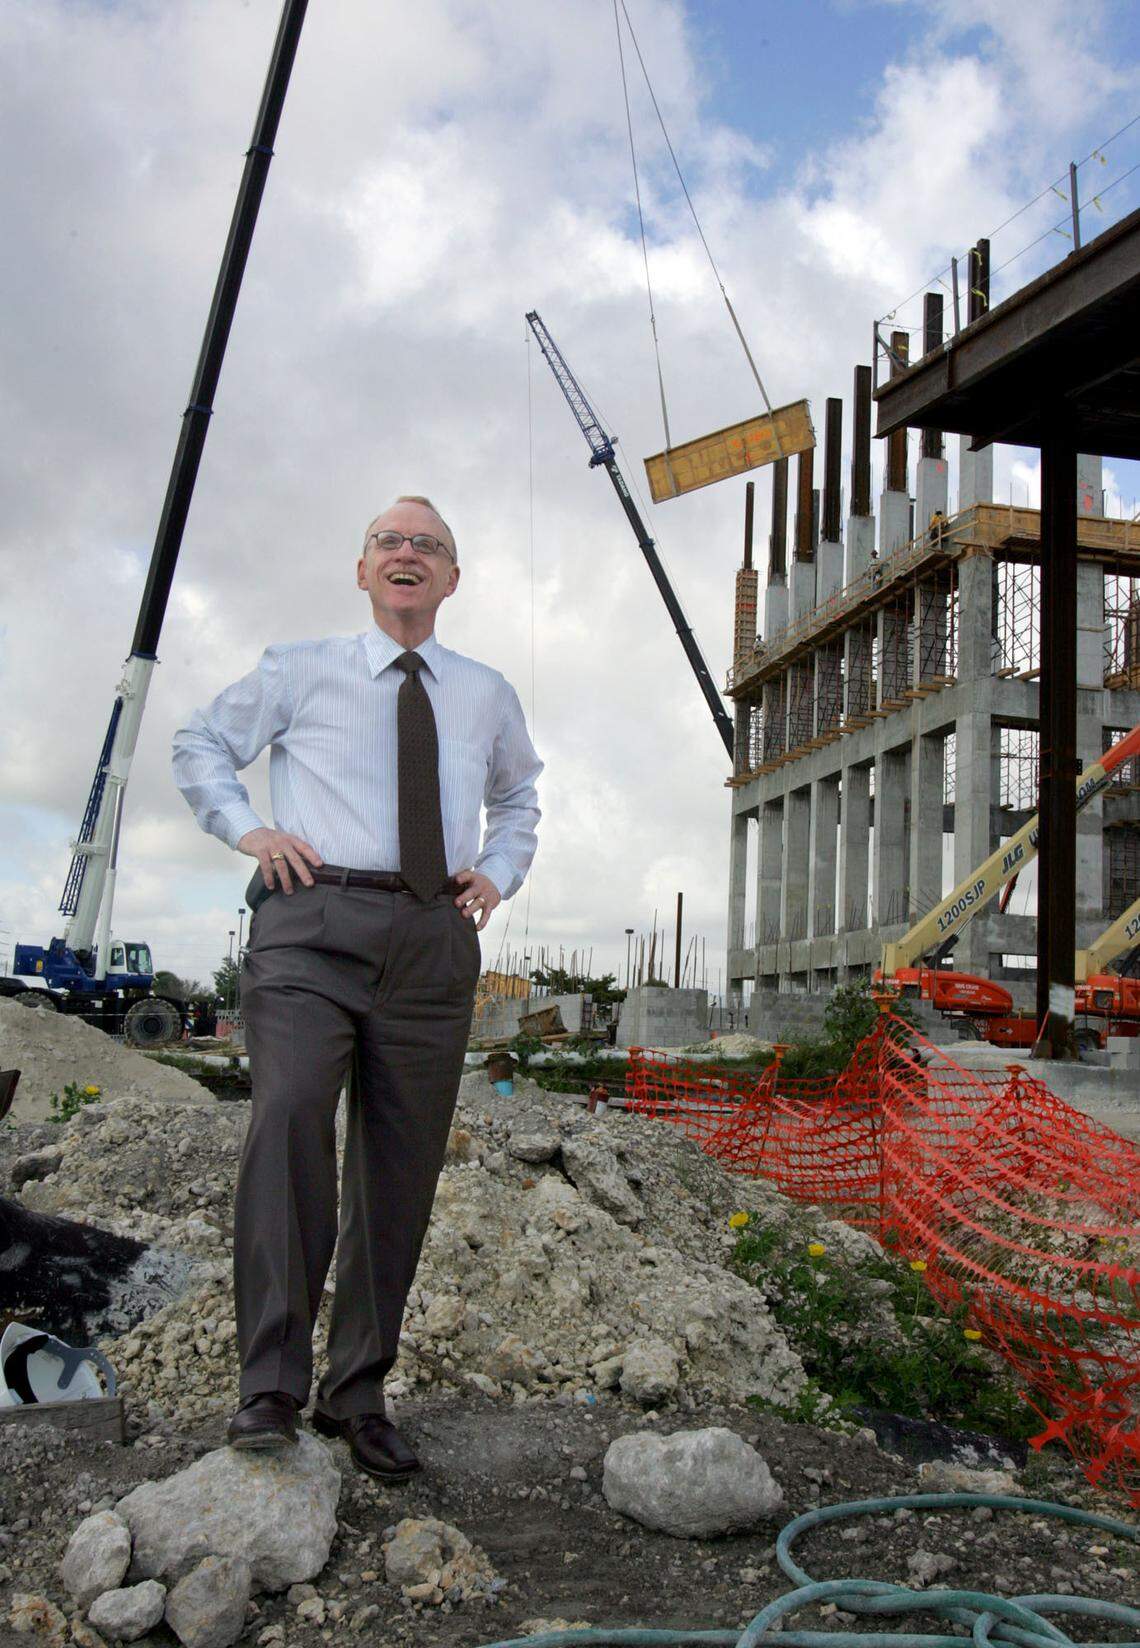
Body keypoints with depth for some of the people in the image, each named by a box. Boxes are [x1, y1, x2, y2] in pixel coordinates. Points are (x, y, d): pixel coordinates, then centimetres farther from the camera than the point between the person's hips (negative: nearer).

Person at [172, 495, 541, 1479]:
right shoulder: (302, 671, 13)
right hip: (313, 925, -3)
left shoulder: (488, 696, 20)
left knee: (402, 1168, 2)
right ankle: (271, 1388, -19)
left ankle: (358, 1396, 14)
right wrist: (246, 827, 4)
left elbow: (520, 795, 37)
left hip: (434, 941, 3)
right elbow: (200, 744, 22)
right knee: (291, 1115, -25)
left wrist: (499, 873, 17)